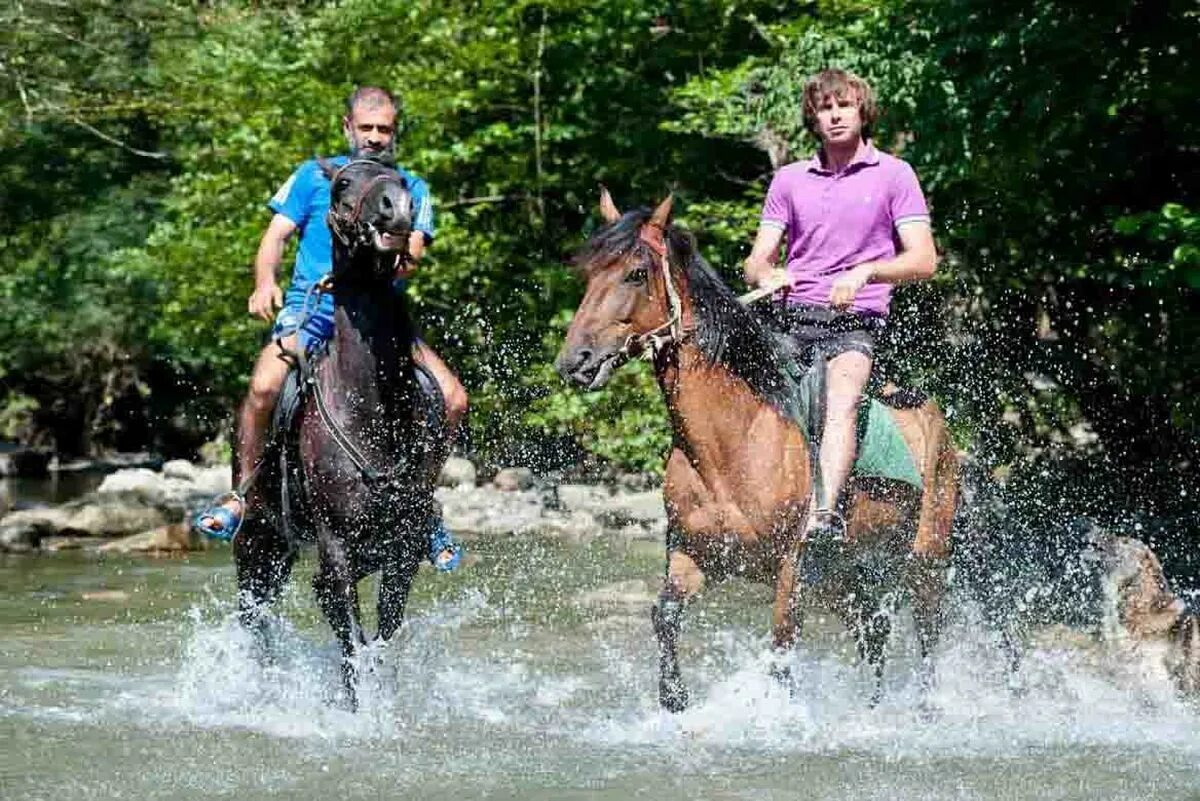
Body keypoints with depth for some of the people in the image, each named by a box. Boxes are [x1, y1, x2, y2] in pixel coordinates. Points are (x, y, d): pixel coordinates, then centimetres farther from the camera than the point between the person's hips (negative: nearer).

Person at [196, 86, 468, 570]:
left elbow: (412, 253, 0)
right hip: (309, 307, -2)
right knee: (264, 386, -30)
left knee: (452, 398, -15)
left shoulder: (411, 189, 14)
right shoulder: (314, 176, 13)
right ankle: (244, 493, -10)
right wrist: (265, 282, -16)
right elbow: (277, 235, 5)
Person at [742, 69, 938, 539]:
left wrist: (863, 273, -18)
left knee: (842, 401, -33)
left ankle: (823, 514, -50)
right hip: (790, 315, 5)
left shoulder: (894, 175, 7)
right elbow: (755, 262, 15)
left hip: (856, 319, -5)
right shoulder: (789, 180, 18)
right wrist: (765, 275, -11)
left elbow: (924, 261, -1)